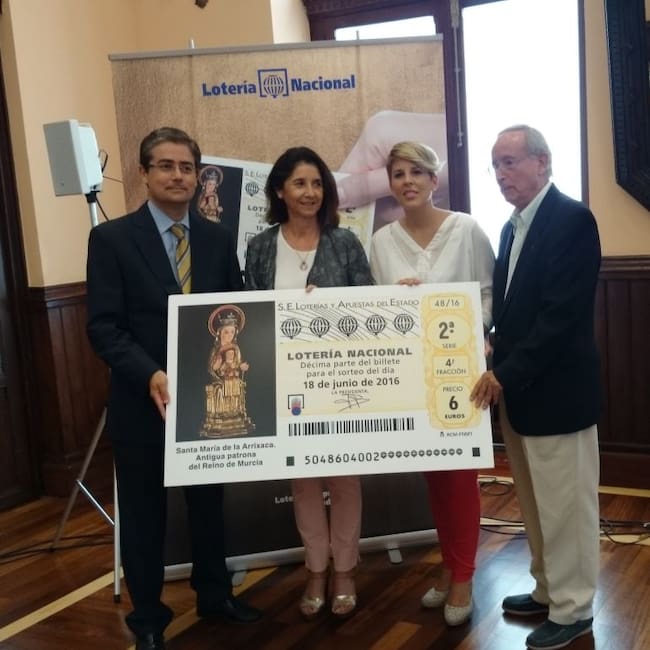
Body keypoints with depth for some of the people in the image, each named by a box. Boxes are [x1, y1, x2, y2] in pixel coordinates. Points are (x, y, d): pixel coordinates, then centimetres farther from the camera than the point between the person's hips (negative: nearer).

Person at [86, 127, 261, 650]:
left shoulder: (218, 239, 5)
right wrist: (151, 376, -26)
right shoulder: (111, 238, -7)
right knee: (144, 513, 10)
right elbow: (103, 327, -13)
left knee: (209, 503, 18)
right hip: (142, 402, -3)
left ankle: (214, 594, 39)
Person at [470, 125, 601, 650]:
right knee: (536, 502, 18)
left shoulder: (572, 220, -14)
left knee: (565, 504, 5)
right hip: (517, 387, 8)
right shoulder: (514, 226, 13)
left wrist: (507, 373, -21)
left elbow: (563, 315, -21)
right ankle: (548, 590, 34)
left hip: (555, 390, -8)